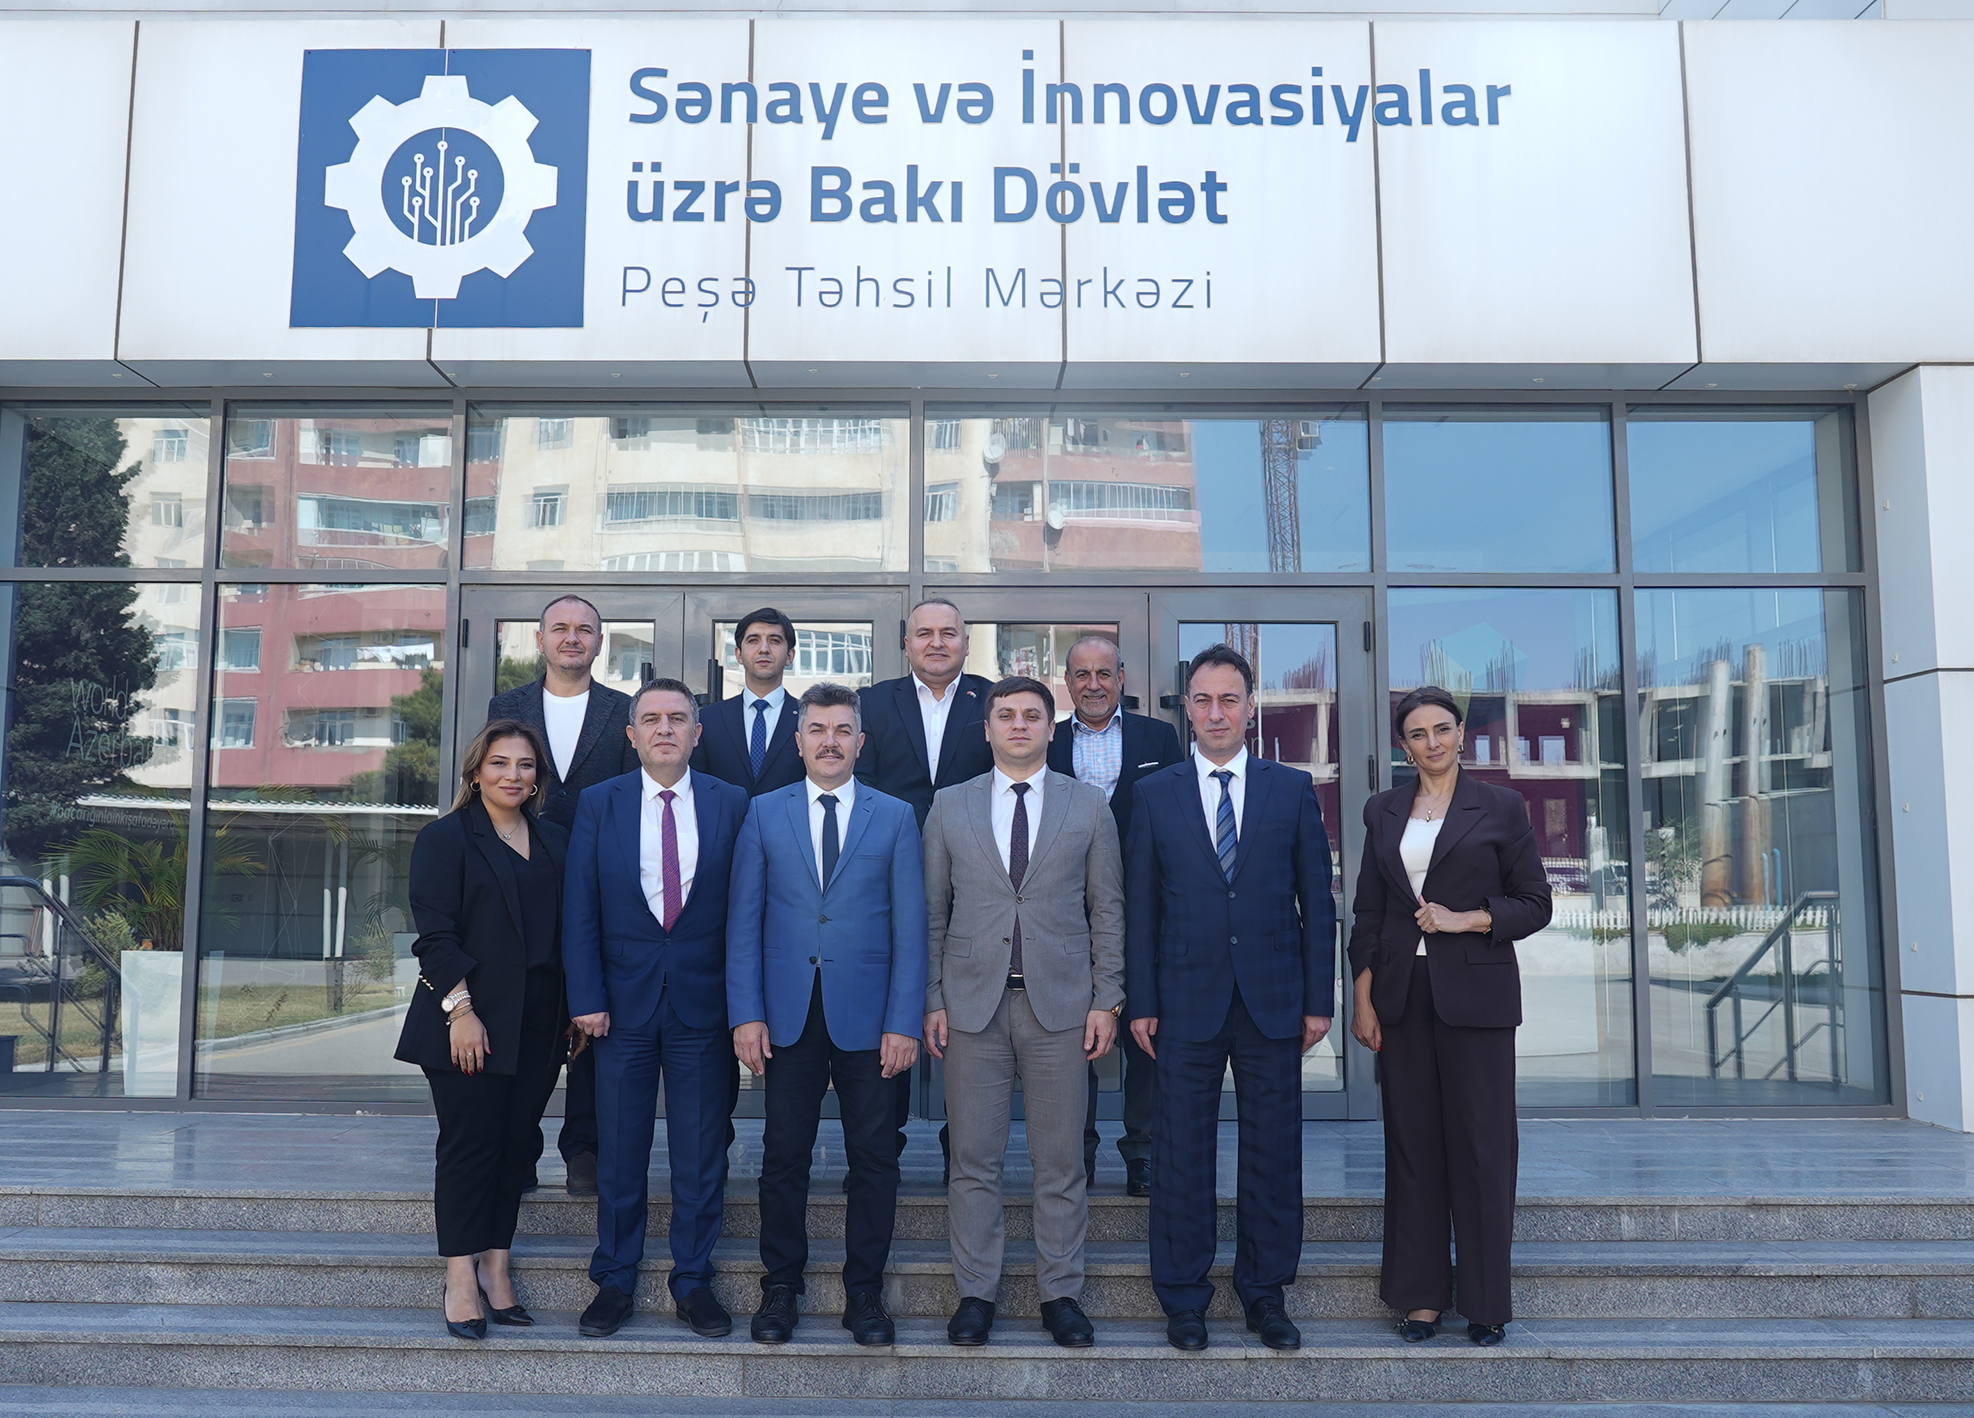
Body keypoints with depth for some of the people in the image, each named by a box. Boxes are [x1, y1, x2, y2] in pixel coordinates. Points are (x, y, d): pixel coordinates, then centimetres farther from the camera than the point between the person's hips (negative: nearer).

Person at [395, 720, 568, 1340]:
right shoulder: (445, 838, -2)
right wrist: (460, 1010, -16)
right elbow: (435, 934, -8)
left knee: (518, 1143, 7)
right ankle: (460, 1279, 9)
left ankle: (495, 1266, 18)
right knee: (471, 1143, -1)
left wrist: (576, 1010, 6)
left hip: (537, 1026, 5)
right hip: (470, 1022, -5)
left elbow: (567, 932, 13)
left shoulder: (555, 842, 13)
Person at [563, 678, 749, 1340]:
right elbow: (579, 908, 1)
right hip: (624, 1000, 0)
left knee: (701, 1151, 8)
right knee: (619, 1150, 10)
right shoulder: (598, 804, 2)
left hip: (703, 1000, 0)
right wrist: (586, 998, -6)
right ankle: (615, 1280, 25)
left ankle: (692, 1280, 23)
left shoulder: (732, 804, 2)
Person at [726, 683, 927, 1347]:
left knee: (873, 1159, 5)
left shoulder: (896, 817, 5)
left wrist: (904, 1021, -5)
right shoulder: (764, 813, 7)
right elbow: (743, 920, 5)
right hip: (788, 1015, 0)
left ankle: (864, 1292, 19)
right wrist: (745, 1013, -4)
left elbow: (910, 926, 2)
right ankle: (781, 1286, 22)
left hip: (867, 1015, 0)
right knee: (784, 1155, 7)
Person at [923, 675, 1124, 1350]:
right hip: (973, 1003, 0)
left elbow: (1108, 910, 6)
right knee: (974, 1160, 5)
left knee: (1060, 1161, 6)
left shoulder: (1089, 805, 6)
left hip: (1060, 1003, 0)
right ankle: (976, 1293, 18)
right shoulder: (949, 807, 8)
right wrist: (932, 1000, 1)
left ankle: (1060, 1294, 18)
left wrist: (1106, 1000, 0)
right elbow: (933, 912, 8)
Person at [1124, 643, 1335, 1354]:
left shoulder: (1293, 790, 4)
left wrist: (1319, 999, 1)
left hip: (1273, 1002, 1)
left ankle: (1265, 1293, 24)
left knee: (1273, 1151, 8)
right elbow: (1140, 905, 4)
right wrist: (1141, 1002, -1)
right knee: (1182, 1154, 5)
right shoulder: (1154, 794, 4)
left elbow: (1317, 902, 5)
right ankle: (1184, 1297, 19)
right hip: (1187, 1002, 0)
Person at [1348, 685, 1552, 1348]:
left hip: (1475, 994, -3)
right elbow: (1367, 911, 10)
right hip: (1402, 996, 3)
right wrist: (1362, 998, 4)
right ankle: (1421, 1295, 16)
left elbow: (1535, 903, 2)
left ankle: (1486, 1302, 14)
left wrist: (1465, 919, -13)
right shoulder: (1383, 811, 10)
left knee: (1482, 1144, 1)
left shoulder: (1501, 808, 2)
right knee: (1412, 1144, 6)